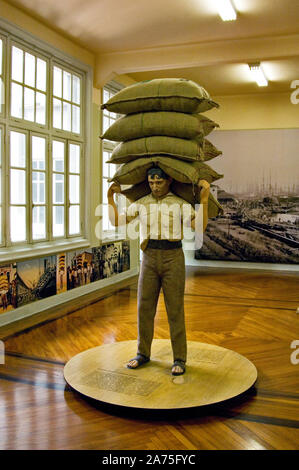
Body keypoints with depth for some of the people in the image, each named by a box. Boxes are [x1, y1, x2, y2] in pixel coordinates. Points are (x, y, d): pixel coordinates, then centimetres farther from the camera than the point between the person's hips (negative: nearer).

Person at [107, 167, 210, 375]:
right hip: (149, 259, 3)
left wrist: (204, 199, -24)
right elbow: (116, 221, 11)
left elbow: (199, 226, -14)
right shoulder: (141, 204, 9)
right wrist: (110, 197, 1)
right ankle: (143, 353, 24)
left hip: (173, 258, -3)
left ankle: (179, 359, 12)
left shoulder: (181, 204, 0)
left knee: (175, 310, 1)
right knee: (145, 308, 7)